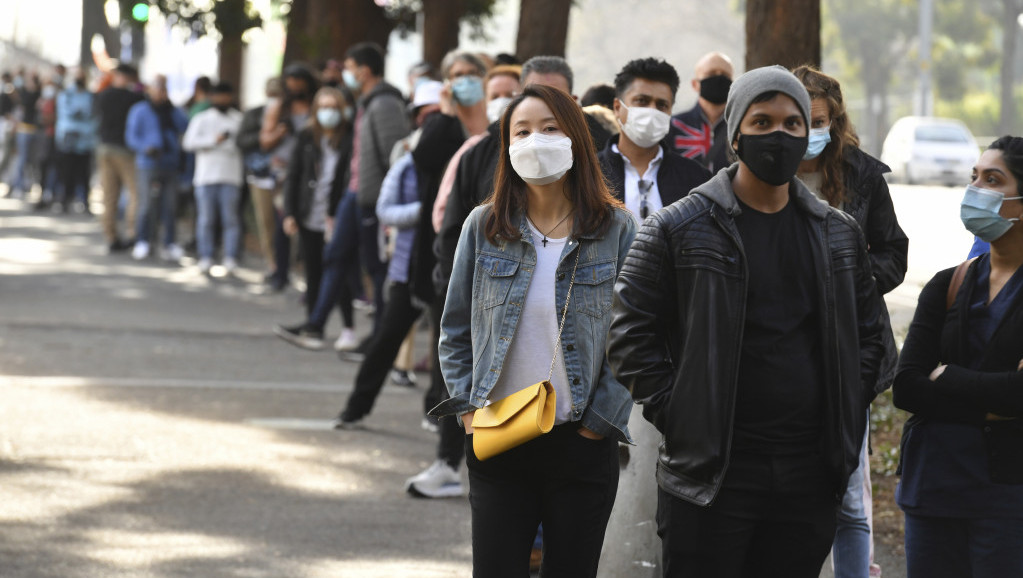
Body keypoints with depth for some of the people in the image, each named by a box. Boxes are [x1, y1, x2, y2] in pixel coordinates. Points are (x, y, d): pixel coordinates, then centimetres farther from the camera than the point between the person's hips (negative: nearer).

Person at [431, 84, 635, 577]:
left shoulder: (616, 229, -1)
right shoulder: (484, 227, 4)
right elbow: (455, 330, 11)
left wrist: (601, 419, -6)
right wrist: (468, 408, 1)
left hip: (583, 445, -1)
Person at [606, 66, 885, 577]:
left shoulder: (839, 235, 11)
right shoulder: (677, 229, -3)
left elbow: (867, 333, 20)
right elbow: (629, 334, -3)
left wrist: (845, 416, 8)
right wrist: (677, 415, -10)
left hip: (808, 477, 4)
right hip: (710, 475, -4)